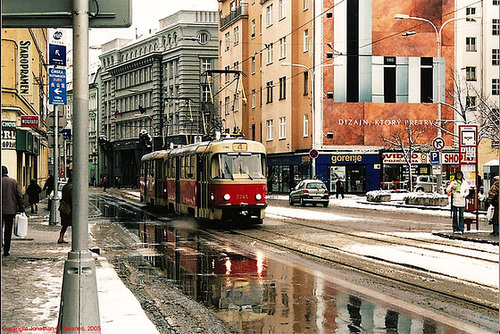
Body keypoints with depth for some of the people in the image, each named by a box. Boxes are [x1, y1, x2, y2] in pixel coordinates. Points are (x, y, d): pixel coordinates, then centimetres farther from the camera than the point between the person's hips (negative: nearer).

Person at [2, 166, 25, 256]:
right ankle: (6, 250, 6)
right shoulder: (14, 182, 2)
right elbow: (20, 196, -1)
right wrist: (21, 209, 3)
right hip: (11, 210, 1)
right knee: (8, 230, 6)